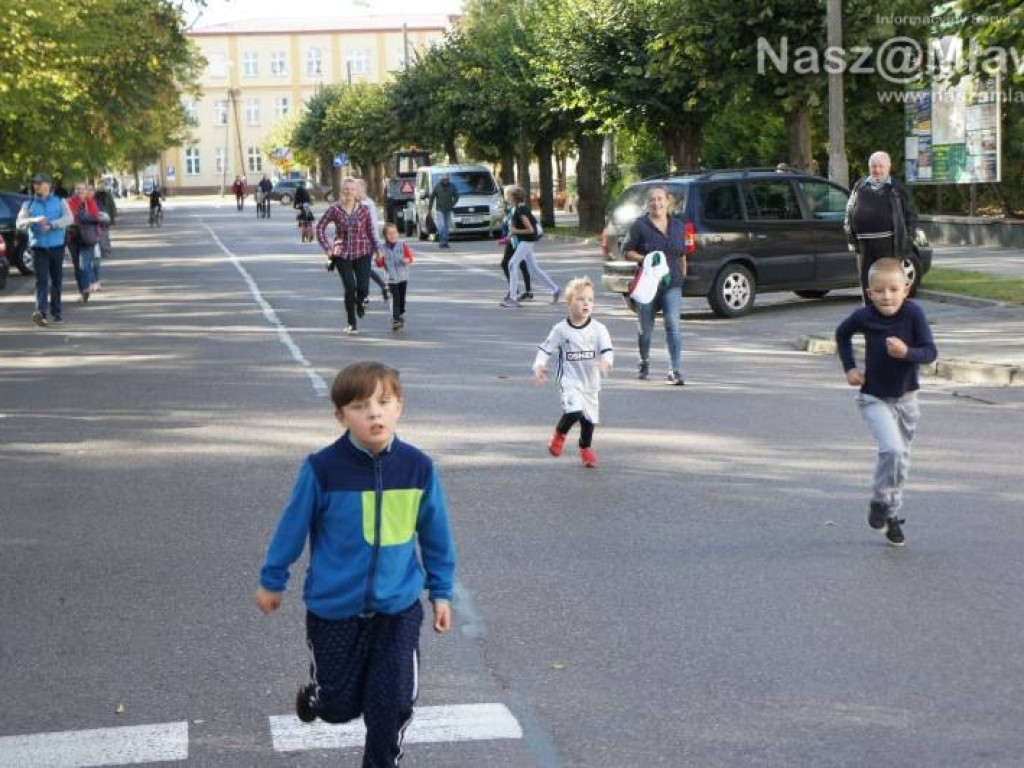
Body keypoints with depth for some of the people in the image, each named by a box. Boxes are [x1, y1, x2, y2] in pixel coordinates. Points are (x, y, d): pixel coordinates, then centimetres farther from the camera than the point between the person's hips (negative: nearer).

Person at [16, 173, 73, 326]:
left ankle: (57, 312, 19)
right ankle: (40, 312, -23)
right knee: (42, 280, -12)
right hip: (38, 246, -1)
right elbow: (20, 223, -4)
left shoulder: (60, 202, 6)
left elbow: (69, 218, -10)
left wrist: (51, 225, -24)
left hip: (57, 246, 1)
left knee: (56, 280, 8)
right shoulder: (29, 204, 7)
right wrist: (34, 220, -25)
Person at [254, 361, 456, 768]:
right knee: (340, 707, 12)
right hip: (334, 608, -1)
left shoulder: (418, 468, -9)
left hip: (398, 608, 1)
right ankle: (314, 697, 48)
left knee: (394, 703, 1)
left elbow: (435, 535, 4)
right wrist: (272, 581, 8)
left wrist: (441, 592, 10)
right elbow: (293, 527, -3)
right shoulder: (323, 468, -17)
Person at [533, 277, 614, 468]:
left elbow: (607, 350, -10)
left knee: (589, 418, 13)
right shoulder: (560, 330, -6)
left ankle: (586, 448, 41)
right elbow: (546, 349, 2)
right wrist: (539, 366, -14)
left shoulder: (598, 329, -4)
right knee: (574, 411, -24)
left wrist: (605, 362, -32)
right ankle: (559, 433, 8)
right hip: (569, 381, -3)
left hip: (590, 382, 3)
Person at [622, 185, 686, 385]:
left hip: (672, 285, 1)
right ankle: (644, 363, 37)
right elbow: (627, 251, -3)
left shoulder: (678, 226, 8)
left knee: (673, 325, -14)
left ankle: (675, 371, -15)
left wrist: (682, 275, 19)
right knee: (645, 328, 11)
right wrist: (645, 259, -17)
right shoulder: (640, 226, -4)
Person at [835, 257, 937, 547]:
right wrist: (849, 368, 1)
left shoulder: (913, 313, -17)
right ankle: (880, 502, 0)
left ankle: (893, 515, 30)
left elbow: (930, 351, -15)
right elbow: (842, 334, 8)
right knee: (891, 448, -22)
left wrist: (907, 352, -33)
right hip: (874, 398, -2)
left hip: (906, 396, 2)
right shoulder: (864, 316, -13)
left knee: (901, 457, 12)